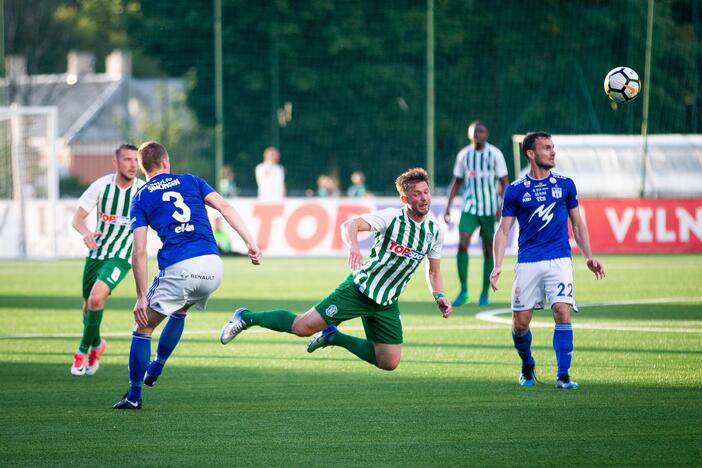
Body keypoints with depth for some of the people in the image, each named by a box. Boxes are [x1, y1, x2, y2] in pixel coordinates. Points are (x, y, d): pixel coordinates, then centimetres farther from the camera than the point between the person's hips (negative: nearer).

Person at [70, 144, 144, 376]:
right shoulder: (101, 185, -10)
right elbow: (78, 217, -10)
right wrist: (85, 232, -31)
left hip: (121, 257, -3)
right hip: (96, 251, 3)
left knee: (97, 298, -24)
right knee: (88, 305, 11)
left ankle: (84, 350, -5)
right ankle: (96, 345, 41)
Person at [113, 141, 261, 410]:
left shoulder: (141, 198, 10)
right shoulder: (190, 181, 19)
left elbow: (139, 253, 2)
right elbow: (224, 207, 4)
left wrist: (141, 297, 2)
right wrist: (251, 243, 0)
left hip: (178, 269, -4)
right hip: (213, 266, 4)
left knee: (144, 326, 11)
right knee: (180, 311, 34)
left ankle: (134, 395, 9)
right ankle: (155, 370, 37)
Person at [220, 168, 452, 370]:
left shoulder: (434, 232, 1)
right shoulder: (391, 217, -15)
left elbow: (433, 272, 16)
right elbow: (349, 225, -26)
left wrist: (439, 296, -1)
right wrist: (353, 246, -47)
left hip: (386, 304, 6)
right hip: (359, 288, -6)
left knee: (389, 363, -1)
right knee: (303, 327, -12)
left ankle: (333, 336, 20)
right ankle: (246, 317, 12)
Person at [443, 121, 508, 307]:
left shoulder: (495, 154, -4)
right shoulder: (463, 155, 4)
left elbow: (503, 183, -2)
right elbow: (456, 182, 13)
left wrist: (502, 207, -14)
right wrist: (448, 207, 6)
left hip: (490, 210, -1)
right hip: (469, 208, 1)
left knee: (489, 251, 3)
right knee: (462, 245, -15)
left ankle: (485, 294, 14)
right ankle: (463, 291, -7)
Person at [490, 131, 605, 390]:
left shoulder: (565, 184, 6)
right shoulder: (515, 190, 2)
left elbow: (578, 224, 15)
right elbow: (503, 230, 4)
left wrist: (588, 257, 6)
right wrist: (497, 267, -7)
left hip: (559, 260, 0)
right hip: (527, 262, 0)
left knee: (562, 312, -17)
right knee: (520, 323, 1)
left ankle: (563, 376, -13)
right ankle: (527, 366, 30)